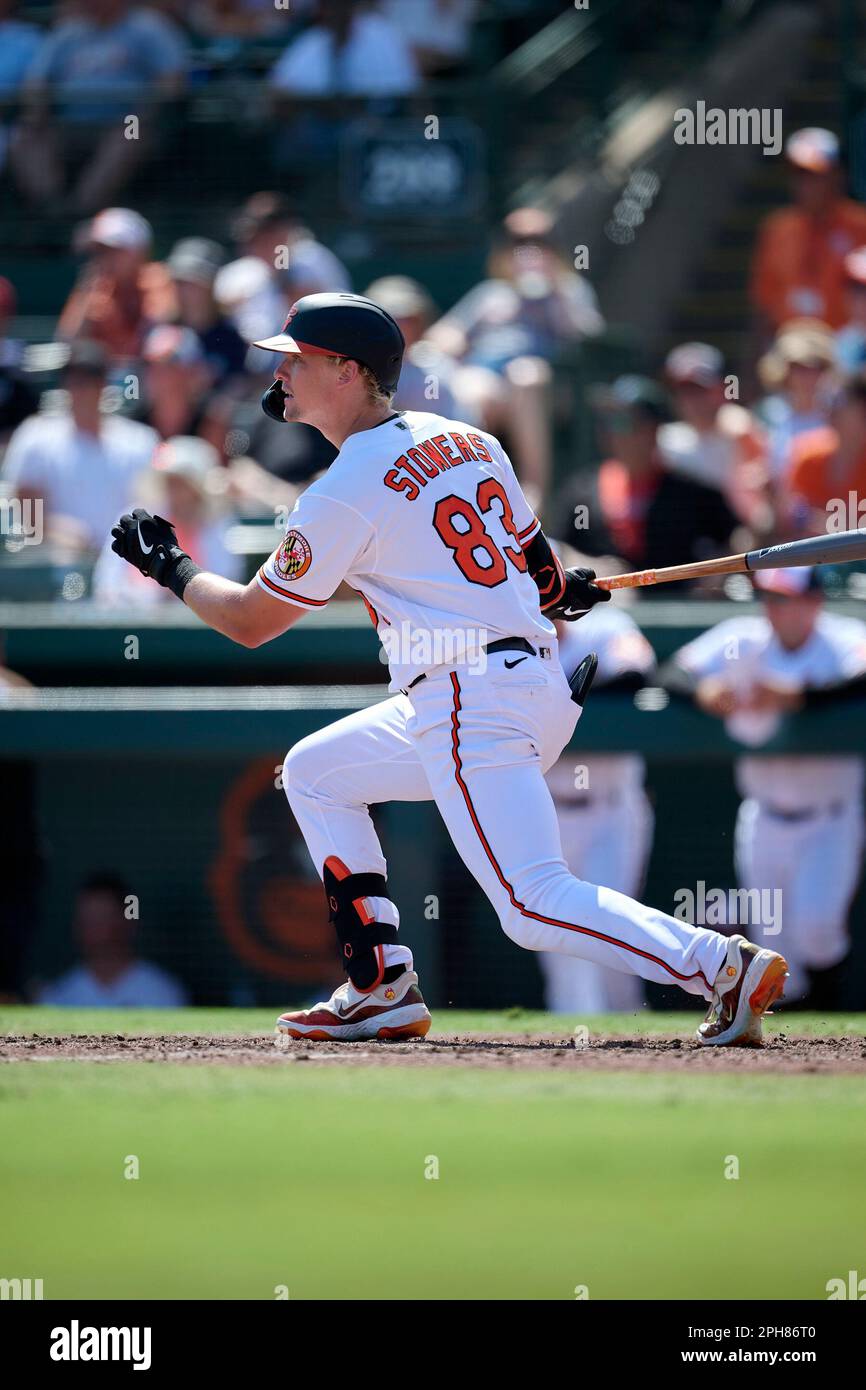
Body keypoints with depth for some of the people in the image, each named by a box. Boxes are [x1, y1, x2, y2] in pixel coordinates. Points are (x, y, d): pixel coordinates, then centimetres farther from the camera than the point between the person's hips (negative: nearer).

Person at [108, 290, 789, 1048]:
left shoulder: (346, 493, -11)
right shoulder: (467, 440, 12)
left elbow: (250, 621, -2)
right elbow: (537, 567, 22)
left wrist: (171, 567, 14)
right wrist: (559, 588, 45)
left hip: (475, 711, -10)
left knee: (536, 906, -15)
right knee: (314, 772, 22)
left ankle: (724, 966, -24)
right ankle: (385, 990, 18)